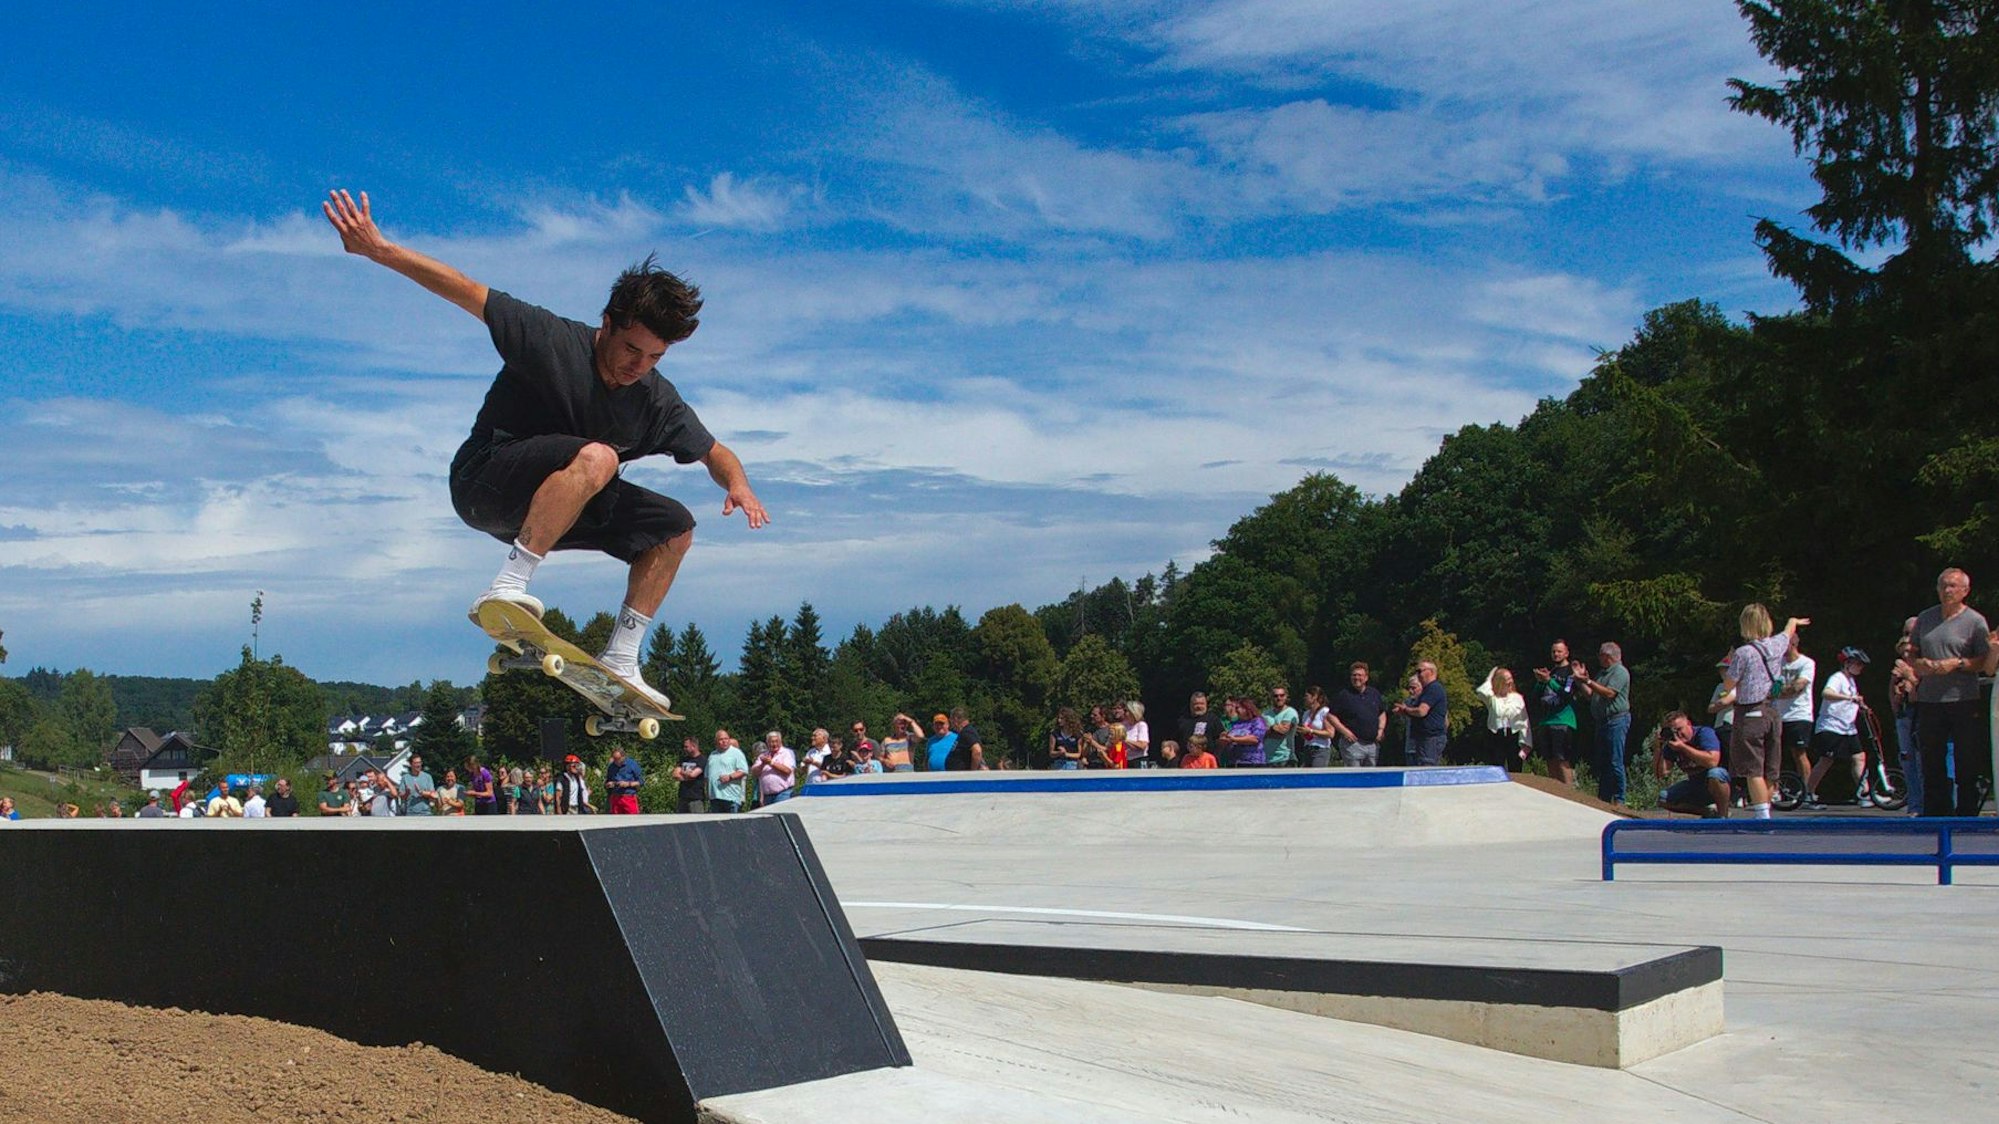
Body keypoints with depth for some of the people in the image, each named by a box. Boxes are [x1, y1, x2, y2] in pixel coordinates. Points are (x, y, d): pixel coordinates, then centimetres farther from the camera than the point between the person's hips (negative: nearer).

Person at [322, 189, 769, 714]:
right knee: (596, 457, -34)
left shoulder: (657, 404, -4)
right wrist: (378, 249, -23)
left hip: (552, 505, 7)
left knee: (675, 528, -3)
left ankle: (620, 662, -4)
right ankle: (508, 586, -39)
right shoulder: (552, 341, -18)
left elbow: (714, 452, 5)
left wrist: (738, 484, -19)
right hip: (483, 483, -7)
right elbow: (467, 291, -16)